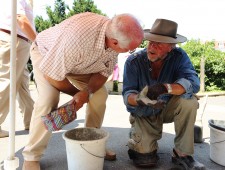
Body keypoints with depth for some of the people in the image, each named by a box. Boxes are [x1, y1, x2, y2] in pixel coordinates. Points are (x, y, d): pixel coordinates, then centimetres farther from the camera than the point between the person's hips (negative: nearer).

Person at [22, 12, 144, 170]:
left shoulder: (115, 35, -24)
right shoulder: (77, 35, -45)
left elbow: (104, 71, -11)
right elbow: (52, 75, -32)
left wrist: (86, 91, -30)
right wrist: (78, 93, -16)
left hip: (80, 62, 6)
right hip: (46, 54, -5)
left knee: (100, 94, -6)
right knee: (48, 101, -23)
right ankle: (31, 157, -6)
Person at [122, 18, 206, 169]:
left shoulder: (179, 56, -16)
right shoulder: (133, 61, -18)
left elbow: (193, 83, -29)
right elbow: (127, 95, -23)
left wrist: (166, 88, -47)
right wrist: (140, 99, -48)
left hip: (168, 109, 2)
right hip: (143, 114, -1)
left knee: (189, 101, -30)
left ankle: (182, 153, -13)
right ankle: (137, 134, 20)